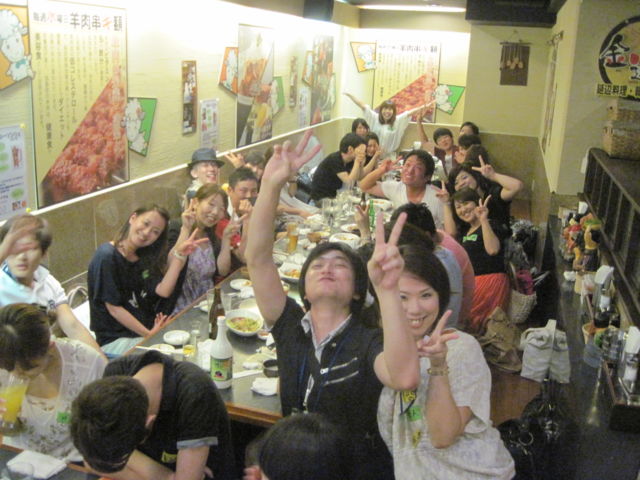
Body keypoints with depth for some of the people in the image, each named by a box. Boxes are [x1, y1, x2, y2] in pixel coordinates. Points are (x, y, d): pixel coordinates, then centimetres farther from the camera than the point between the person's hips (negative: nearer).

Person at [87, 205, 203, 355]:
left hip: (148, 329, 7)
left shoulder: (144, 257, 9)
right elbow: (114, 308, -15)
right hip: (115, 340, -7)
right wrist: (148, 334, -18)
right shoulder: (106, 257, -14)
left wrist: (179, 255, -12)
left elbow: (163, 291, -6)